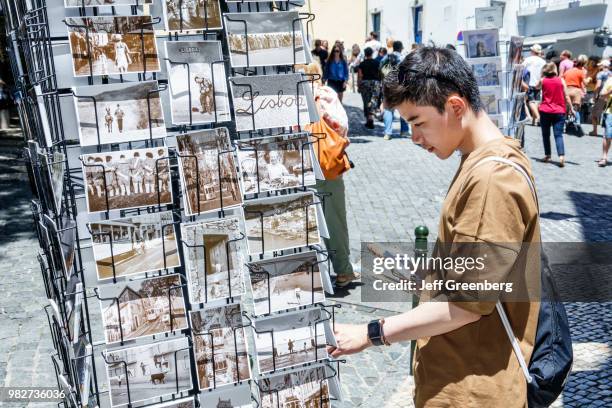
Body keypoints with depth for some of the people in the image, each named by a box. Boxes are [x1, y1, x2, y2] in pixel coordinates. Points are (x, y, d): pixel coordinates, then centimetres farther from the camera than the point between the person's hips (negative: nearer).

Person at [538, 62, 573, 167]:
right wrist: (571, 109, 7)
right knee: (558, 135, -4)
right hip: (559, 112, 0)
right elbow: (566, 97, 0)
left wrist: (542, 76, 23)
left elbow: (537, 87, 24)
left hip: (545, 111, 0)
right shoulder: (561, 80, 0)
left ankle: (547, 155, 16)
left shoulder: (543, 80, 1)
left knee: (546, 134, 13)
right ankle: (561, 156, -19)